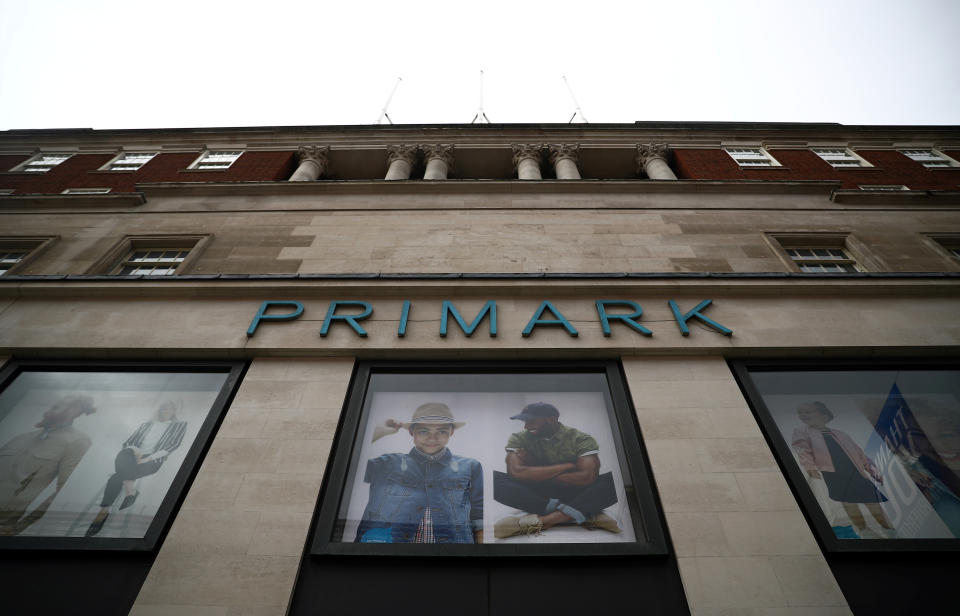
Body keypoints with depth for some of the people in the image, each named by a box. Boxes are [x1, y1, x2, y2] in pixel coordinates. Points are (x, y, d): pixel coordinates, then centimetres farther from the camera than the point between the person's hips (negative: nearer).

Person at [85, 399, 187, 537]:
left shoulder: (179, 426, 13)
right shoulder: (146, 424, 27)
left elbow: (172, 446, -2)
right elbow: (127, 442, 19)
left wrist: (148, 458, -13)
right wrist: (135, 449, -6)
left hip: (153, 460, -3)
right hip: (135, 455, 3)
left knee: (116, 476, -27)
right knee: (124, 454, -34)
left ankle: (104, 511, -19)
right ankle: (129, 491, -36)